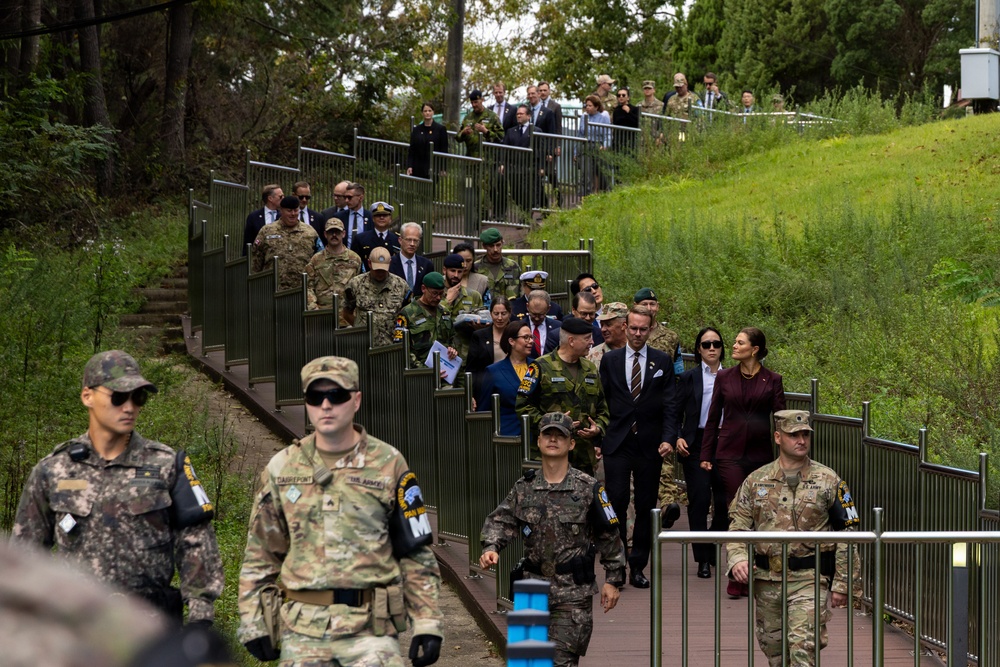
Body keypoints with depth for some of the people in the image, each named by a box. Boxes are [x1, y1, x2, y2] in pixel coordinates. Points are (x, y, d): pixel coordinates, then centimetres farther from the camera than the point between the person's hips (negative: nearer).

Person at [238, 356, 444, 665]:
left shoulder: (388, 465, 3)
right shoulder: (282, 468, 9)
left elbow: (417, 554, 4)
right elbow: (261, 553, 14)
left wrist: (427, 624, -2)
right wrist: (252, 621, 8)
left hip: (371, 629, -2)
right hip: (302, 631, 2)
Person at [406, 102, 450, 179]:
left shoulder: (440, 129, 0)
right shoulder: (416, 130, 9)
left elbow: (444, 150, -1)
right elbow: (411, 150, 8)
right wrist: (409, 166, -3)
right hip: (418, 169, 3)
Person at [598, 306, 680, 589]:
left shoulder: (662, 361, 6)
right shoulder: (610, 360, 7)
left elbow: (669, 404, 2)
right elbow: (603, 401, 7)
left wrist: (668, 438, -10)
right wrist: (598, 438, 1)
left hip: (650, 445, 1)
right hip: (617, 444, -1)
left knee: (645, 507, 5)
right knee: (616, 502, -9)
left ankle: (637, 567, 12)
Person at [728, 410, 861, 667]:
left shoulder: (829, 482, 1)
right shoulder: (756, 481, 8)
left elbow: (848, 535, 1)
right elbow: (738, 526, 10)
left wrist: (842, 584, -3)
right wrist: (737, 558, -11)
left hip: (810, 580, -3)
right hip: (766, 580, 4)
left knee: (803, 646, -17)